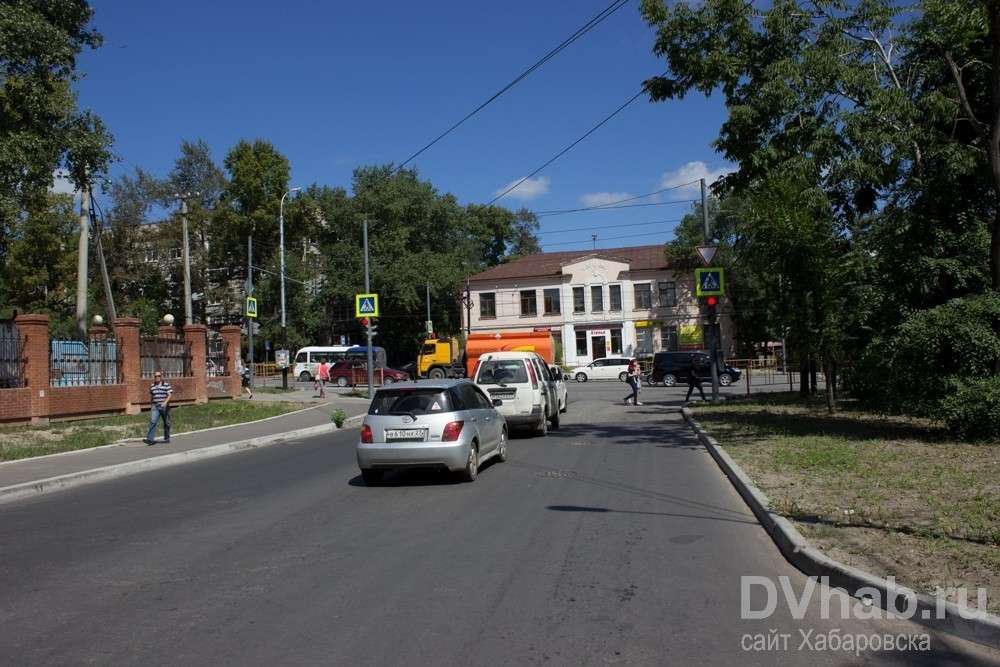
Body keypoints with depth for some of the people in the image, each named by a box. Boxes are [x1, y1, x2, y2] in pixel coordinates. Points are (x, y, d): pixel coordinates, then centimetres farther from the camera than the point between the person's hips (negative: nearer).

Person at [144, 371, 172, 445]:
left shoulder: (166, 385, -3)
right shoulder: (152, 386, 10)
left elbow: (169, 395, -9)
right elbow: (151, 396, 21)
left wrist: (165, 402, -24)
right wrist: (152, 404, 21)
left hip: (164, 406, -2)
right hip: (155, 407, 2)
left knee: (166, 423, 7)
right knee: (152, 422, -13)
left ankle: (167, 438, 20)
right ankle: (150, 439, -19)